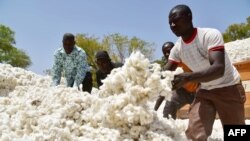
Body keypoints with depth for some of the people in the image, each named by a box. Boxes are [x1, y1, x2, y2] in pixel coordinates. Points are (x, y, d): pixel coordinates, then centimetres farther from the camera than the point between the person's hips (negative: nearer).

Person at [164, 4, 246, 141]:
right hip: (204, 91, 4)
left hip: (229, 88, -4)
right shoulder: (176, 49, -8)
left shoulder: (211, 35, -25)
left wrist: (187, 77, -51)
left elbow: (219, 69, -38)